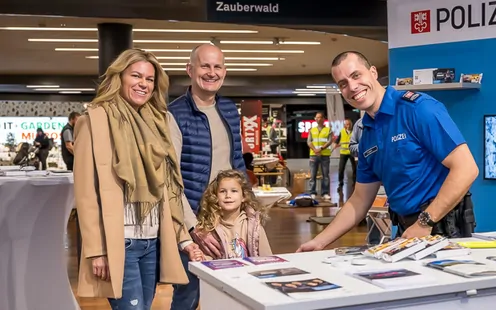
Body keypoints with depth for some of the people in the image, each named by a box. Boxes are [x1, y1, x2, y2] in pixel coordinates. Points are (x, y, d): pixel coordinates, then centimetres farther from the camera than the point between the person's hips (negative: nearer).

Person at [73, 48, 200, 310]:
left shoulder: (154, 121, 13)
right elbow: (86, 190, -11)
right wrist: (97, 250, -15)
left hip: (153, 241, 6)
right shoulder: (97, 119, -6)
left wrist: (183, 237, 12)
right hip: (118, 243, -6)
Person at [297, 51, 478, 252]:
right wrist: (320, 241, 8)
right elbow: (360, 200, 15)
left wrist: (425, 223, -19)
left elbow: (466, 169, -18)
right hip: (407, 231, 7)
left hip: (442, 229, -6)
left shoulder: (418, 108, -13)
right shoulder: (367, 136, 9)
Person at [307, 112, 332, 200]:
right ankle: (313, 193, 3)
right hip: (313, 155, 2)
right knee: (313, 175, -1)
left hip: (325, 155, -1)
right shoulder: (312, 130, 14)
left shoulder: (328, 130, 7)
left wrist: (321, 148, -16)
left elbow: (330, 141, -3)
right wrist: (315, 150, -13)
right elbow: (309, 141, 4)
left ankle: (325, 193, 3)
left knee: (325, 175, -1)